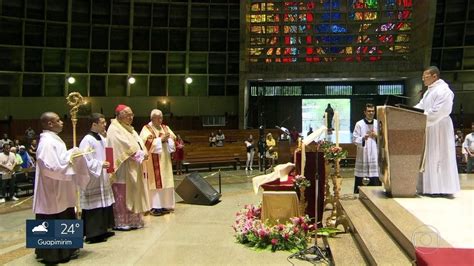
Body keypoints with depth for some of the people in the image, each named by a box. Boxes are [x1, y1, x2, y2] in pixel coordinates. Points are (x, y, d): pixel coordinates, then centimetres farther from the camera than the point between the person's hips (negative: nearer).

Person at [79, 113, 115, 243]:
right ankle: (93, 234, 4)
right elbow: (85, 161, -21)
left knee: (104, 204, 13)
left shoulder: (102, 139, 11)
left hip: (102, 178, 9)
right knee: (95, 206, -5)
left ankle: (102, 230, 24)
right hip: (92, 179, -9)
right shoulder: (87, 140, -16)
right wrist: (100, 164, -22)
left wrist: (108, 164, 5)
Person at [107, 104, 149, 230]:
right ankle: (121, 223, 7)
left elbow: (139, 143, 10)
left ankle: (133, 220, 19)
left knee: (133, 194, 11)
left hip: (134, 168, 9)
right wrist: (140, 154, -14)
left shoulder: (129, 129, 18)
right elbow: (126, 146, -19)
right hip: (123, 169, -9)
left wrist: (143, 153, -9)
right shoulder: (114, 129, -10)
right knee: (122, 196, -2)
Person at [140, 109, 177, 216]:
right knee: (155, 183, -7)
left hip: (165, 160, 6)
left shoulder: (165, 127, 15)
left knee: (166, 182, 6)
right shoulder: (146, 129, -3)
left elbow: (174, 139, 10)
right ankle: (155, 207, -4)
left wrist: (168, 138, -11)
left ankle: (164, 205, 12)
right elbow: (147, 143, -17)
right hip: (154, 161, -6)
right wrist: (161, 139, -16)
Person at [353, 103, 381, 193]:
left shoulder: (378, 123, 8)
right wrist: (363, 138, -21)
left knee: (375, 181, 2)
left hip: (375, 155, 2)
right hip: (363, 155, -2)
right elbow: (354, 139, -4)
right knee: (361, 181, -1)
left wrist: (377, 136, -8)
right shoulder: (359, 124, 0)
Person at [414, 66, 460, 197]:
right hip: (429, 129, 9)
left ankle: (443, 189, 1)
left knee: (439, 158, -5)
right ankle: (432, 188, 14)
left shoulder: (443, 90, -12)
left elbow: (437, 112, -21)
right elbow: (420, 107, 16)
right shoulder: (429, 91, 18)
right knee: (429, 158, 9)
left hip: (439, 130, -9)